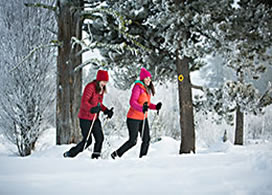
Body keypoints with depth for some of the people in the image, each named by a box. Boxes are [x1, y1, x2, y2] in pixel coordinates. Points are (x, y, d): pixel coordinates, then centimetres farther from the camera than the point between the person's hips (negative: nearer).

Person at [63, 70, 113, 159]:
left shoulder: (101, 89, 11)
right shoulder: (90, 87, -16)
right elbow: (84, 102, -23)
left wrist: (106, 111, 7)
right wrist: (91, 109, -40)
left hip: (95, 118, 8)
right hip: (85, 118, -8)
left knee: (100, 138, -5)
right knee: (87, 140, -7)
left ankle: (95, 156, 6)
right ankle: (69, 154, 8)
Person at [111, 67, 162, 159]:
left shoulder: (147, 89, 12)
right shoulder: (138, 87, -15)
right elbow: (132, 102, -26)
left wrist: (155, 107, 6)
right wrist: (142, 108, -41)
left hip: (143, 118, 8)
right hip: (134, 118, -8)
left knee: (146, 139, -1)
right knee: (133, 141, -3)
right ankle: (116, 154, 13)